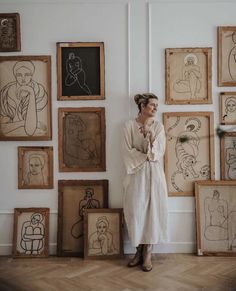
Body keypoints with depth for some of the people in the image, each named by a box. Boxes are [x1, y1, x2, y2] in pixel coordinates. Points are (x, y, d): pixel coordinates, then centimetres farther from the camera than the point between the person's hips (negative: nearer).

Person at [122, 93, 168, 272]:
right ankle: (139, 250, 15)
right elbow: (128, 151, -3)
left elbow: (159, 152, -5)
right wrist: (146, 157, -10)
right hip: (136, 173, 0)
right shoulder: (130, 125, 1)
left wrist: (151, 135, -18)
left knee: (152, 209, -1)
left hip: (153, 173, 1)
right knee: (136, 210, 1)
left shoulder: (158, 126, 4)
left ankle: (148, 253, 7)